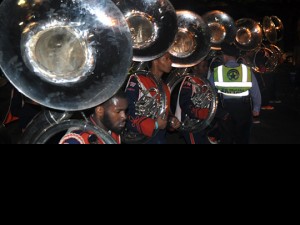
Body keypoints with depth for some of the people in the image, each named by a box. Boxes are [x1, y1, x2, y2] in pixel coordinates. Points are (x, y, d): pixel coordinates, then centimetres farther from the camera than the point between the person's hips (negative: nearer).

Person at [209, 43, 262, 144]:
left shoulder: (217, 72, -13)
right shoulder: (247, 70, -12)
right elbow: (256, 93, -6)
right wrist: (256, 109, 9)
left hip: (224, 110, 0)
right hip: (243, 110, 0)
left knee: (226, 138, 17)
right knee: (242, 138, 17)